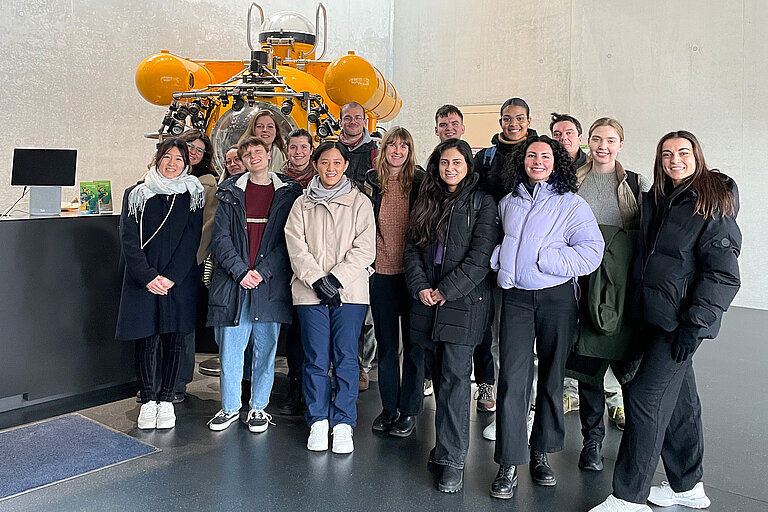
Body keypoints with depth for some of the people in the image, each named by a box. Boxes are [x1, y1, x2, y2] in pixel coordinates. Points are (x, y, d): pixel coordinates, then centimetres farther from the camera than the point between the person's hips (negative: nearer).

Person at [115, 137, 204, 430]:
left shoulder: (193, 196, 5)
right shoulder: (136, 195, 5)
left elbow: (191, 241, -3)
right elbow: (129, 240, -2)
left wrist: (170, 277, -12)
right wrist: (148, 277, -13)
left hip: (179, 282, 0)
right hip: (142, 281, 0)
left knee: (173, 339, 5)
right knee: (146, 340, 1)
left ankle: (166, 400, 17)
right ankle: (147, 400, 14)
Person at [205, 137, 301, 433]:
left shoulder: (288, 193, 5)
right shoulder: (230, 193, 9)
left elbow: (288, 239, -1)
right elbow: (221, 238, 2)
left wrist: (263, 271, -12)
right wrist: (240, 272, -11)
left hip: (271, 284, -1)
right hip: (233, 283, 1)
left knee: (266, 347, 6)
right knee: (229, 349, 5)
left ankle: (258, 408, 20)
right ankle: (230, 408, 22)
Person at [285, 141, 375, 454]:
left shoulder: (360, 203, 8)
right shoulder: (302, 204, 12)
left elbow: (365, 249, -1)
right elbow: (296, 246, 2)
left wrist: (336, 278, -11)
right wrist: (317, 279, -11)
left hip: (349, 291, -1)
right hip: (310, 291, 1)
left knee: (345, 357, -2)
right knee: (316, 358, 2)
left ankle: (343, 424, 7)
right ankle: (318, 422, 14)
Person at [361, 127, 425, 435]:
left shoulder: (420, 182, 0)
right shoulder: (372, 182, 7)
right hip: (381, 271, 3)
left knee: (412, 342, 4)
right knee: (386, 343, 10)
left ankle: (409, 411, 14)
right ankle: (388, 407, 22)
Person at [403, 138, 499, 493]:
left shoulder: (482, 202, 0)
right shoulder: (427, 201, 15)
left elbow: (481, 255, -9)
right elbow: (411, 248, 11)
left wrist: (447, 290, -13)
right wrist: (420, 287, -4)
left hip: (465, 301, -4)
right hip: (427, 301, 5)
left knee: (455, 375, -7)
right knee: (439, 372, 9)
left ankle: (452, 459, -2)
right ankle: (446, 442, 23)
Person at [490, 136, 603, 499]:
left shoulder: (571, 204, -1)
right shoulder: (508, 203, 12)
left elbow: (592, 251, -10)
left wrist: (545, 259, -17)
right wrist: (499, 259, 6)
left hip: (557, 298, -1)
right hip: (516, 297, 2)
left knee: (552, 376, 9)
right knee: (512, 378, -6)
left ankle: (541, 454, 26)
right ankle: (508, 465, 2)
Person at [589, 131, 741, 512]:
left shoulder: (713, 204, -10)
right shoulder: (656, 199, 12)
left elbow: (723, 273, -15)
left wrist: (695, 323, -19)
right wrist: (636, 311, 13)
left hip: (682, 321, -7)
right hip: (654, 316, 7)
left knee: (645, 398, -8)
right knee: (678, 399, 16)